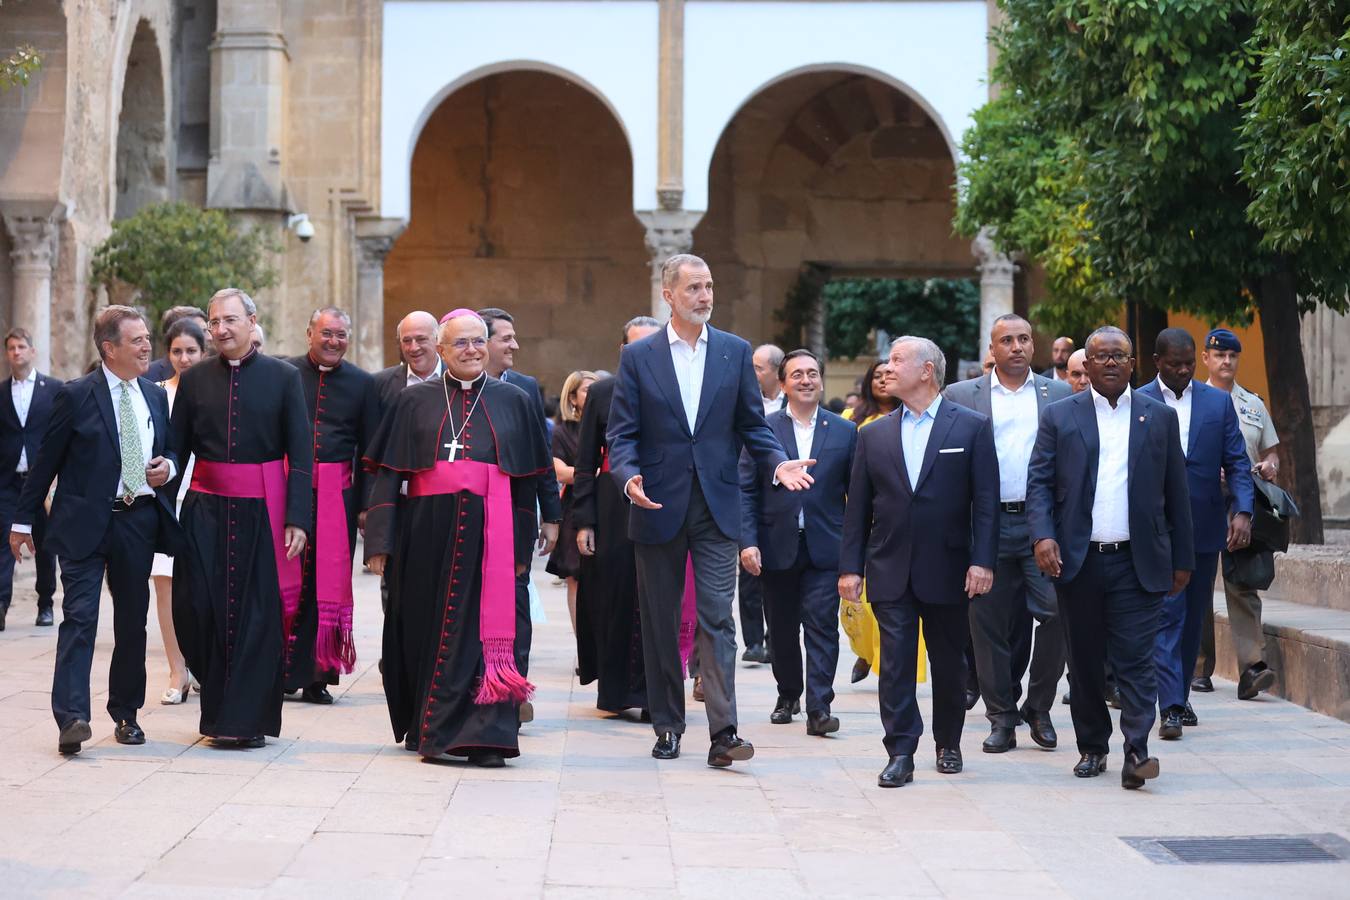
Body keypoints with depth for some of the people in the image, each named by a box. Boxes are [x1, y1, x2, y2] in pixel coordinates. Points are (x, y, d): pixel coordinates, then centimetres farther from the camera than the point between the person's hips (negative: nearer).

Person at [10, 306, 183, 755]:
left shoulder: (155, 396, 11)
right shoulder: (76, 396, -5)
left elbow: (170, 450, 24)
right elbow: (46, 461, -1)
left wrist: (168, 467, -1)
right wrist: (23, 520, 1)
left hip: (139, 520, 5)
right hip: (85, 523, -5)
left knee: (132, 620, 10)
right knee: (80, 616, -12)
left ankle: (126, 714, 22)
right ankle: (72, 718, -16)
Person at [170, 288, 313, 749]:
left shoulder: (283, 377, 0)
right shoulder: (194, 379, 7)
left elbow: (301, 453, -2)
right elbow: (176, 450, 8)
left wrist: (297, 519, -10)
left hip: (262, 511, -2)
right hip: (206, 509, 2)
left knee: (259, 613, 0)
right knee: (197, 607, -2)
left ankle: (249, 718, 9)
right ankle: (220, 711, 16)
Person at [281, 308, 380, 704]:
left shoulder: (363, 383, 8)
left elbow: (369, 448, 8)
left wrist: (366, 504, 2)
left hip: (337, 493, 1)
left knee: (328, 581, 3)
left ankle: (315, 675, 10)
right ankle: (278, 672, 5)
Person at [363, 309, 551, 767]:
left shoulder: (513, 400, 10)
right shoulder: (416, 400, 9)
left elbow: (527, 482, 11)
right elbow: (387, 473, 5)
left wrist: (521, 548, 6)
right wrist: (380, 541, -4)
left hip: (489, 533, 0)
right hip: (427, 531, 0)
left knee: (485, 630, -6)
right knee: (429, 627, 4)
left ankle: (485, 736, -5)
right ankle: (427, 728, 17)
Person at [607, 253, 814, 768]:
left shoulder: (735, 352, 7)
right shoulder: (638, 357, 2)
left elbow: (751, 425, 10)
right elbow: (622, 434, 0)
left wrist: (778, 462, -9)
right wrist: (629, 476, -20)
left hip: (716, 507, 0)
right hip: (659, 507, 0)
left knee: (717, 618, -8)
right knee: (660, 622, 8)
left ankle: (723, 733, -13)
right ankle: (667, 726, 20)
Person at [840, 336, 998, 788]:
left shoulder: (971, 427, 0)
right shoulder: (874, 435, 9)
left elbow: (986, 501, -4)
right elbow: (858, 508, 8)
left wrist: (983, 561, -12)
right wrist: (850, 567, 2)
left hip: (947, 571, -2)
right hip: (890, 572, 2)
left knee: (949, 663, 10)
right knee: (895, 663, -3)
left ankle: (948, 745, 26)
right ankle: (900, 754, -1)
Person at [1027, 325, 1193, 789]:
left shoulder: (1160, 417, 9)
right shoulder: (1059, 416, 7)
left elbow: (1176, 493, 10)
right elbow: (1039, 483, 2)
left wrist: (1182, 559, 8)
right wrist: (1043, 535, -14)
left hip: (1138, 562, -1)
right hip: (1078, 561, 1)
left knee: (1135, 659, -8)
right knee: (1085, 661, 7)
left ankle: (1136, 751, -11)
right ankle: (1092, 747, 18)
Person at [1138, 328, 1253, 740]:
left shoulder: (1219, 402, 6)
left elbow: (1236, 461, 4)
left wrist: (1242, 511, -10)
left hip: (1205, 527, 3)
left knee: (1194, 616, 10)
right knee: (1166, 614, -9)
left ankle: (1179, 696, 23)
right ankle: (1170, 708, -13)